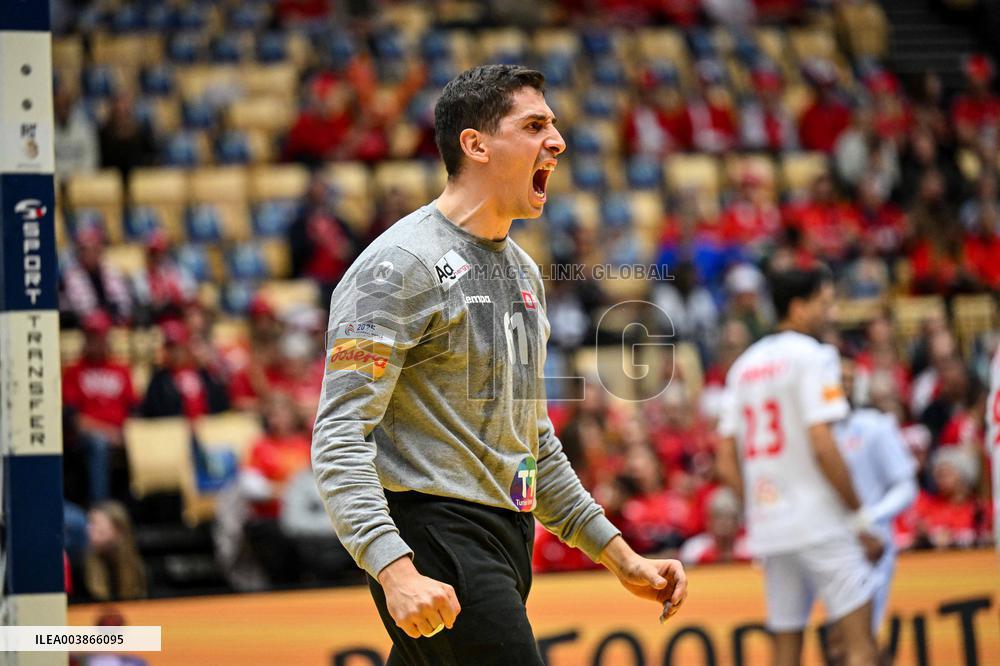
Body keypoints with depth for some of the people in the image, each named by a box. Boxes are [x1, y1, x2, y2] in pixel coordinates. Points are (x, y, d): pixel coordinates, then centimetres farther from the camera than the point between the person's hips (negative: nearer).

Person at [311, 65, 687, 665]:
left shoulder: (523, 270, 18)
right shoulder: (400, 265, -11)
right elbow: (341, 438, -18)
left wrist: (620, 555, 23)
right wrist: (395, 570, -31)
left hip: (506, 542, 9)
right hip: (434, 533, -9)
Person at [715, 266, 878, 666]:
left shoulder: (745, 365, 15)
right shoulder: (813, 356, -7)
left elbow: (727, 464, 13)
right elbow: (822, 446, -17)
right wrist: (858, 509, -10)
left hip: (767, 527, 7)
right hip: (820, 523, -7)